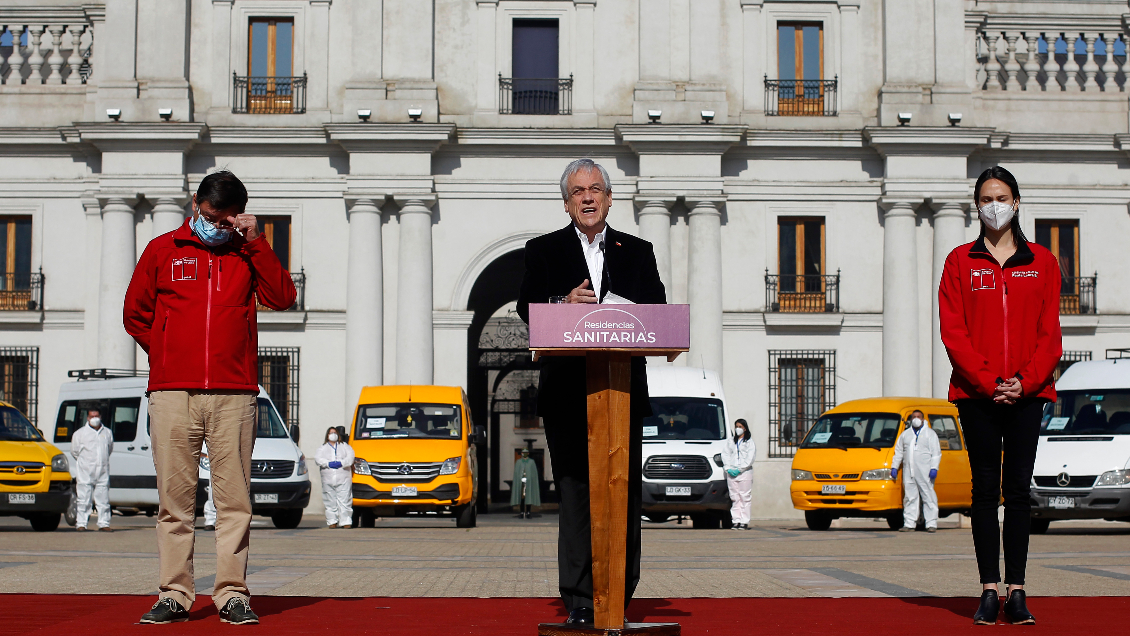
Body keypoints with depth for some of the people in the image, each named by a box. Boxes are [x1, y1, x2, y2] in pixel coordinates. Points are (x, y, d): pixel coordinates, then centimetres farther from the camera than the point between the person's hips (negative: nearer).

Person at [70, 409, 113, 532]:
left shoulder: (107, 433, 12)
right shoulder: (80, 433, 5)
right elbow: (74, 451, 11)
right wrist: (84, 462, 12)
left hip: (103, 472, 2)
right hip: (85, 473, -2)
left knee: (103, 500, 2)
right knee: (83, 500, -3)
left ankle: (104, 523, 6)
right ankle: (81, 524, 1)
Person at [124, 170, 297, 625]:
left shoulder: (248, 254, 13)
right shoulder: (162, 250, 12)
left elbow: (282, 298, -2)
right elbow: (135, 313, 17)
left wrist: (256, 243, -4)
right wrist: (169, 356, 12)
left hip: (234, 393, 0)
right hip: (172, 393, 0)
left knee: (234, 498, -2)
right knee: (174, 498, 0)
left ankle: (232, 593, 1)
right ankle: (174, 594, 4)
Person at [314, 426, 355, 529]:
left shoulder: (344, 446, 17)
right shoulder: (322, 448, 19)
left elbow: (350, 456, 2)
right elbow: (317, 459, 2)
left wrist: (341, 463, -16)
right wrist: (328, 463, -14)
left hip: (344, 478, -1)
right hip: (328, 479, 1)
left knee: (344, 500, -9)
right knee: (330, 501, -1)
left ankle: (346, 521, -10)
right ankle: (332, 521, 4)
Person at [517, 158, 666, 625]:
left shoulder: (638, 251, 16)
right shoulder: (543, 250, 12)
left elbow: (658, 312, 7)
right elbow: (527, 308, -1)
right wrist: (565, 303, -20)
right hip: (567, 390, -2)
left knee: (625, 495, 0)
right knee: (575, 494, -4)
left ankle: (618, 597, 7)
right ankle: (579, 600, -2)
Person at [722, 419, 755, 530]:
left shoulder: (749, 442, 7)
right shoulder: (730, 441, 18)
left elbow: (750, 458, -3)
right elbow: (725, 454, 11)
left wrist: (739, 469, -11)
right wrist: (728, 468, -5)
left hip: (745, 472, -3)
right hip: (731, 473, 3)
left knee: (745, 497, -6)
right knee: (735, 498, 1)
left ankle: (744, 522, -6)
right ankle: (736, 521, 1)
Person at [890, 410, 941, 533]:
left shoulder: (930, 434, 9)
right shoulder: (905, 434, 19)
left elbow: (936, 453, 2)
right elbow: (898, 452, 21)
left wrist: (934, 468, -10)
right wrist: (894, 467, 11)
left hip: (925, 472, -4)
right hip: (909, 472, 4)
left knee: (929, 497, -5)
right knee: (909, 498, 3)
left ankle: (931, 524, -3)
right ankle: (909, 524, 5)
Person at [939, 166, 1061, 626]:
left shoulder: (1042, 262, 9)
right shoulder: (960, 261, 6)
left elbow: (1050, 333, 4)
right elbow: (953, 332, -1)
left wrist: (1025, 380, -11)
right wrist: (989, 382, -12)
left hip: (1028, 392, 1)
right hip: (976, 393, -1)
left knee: (1019, 490, 1)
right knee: (985, 489, 0)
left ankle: (1016, 590, 3)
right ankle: (990, 590, 1)